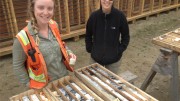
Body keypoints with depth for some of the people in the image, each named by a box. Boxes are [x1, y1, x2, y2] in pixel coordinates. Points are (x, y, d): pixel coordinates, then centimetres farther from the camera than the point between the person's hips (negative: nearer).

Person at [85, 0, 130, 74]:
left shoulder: (120, 16, -13)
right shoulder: (94, 16, -10)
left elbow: (125, 36, -1)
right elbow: (88, 35, 5)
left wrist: (120, 50, -8)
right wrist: (89, 49, -1)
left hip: (114, 59, -1)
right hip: (95, 58, 1)